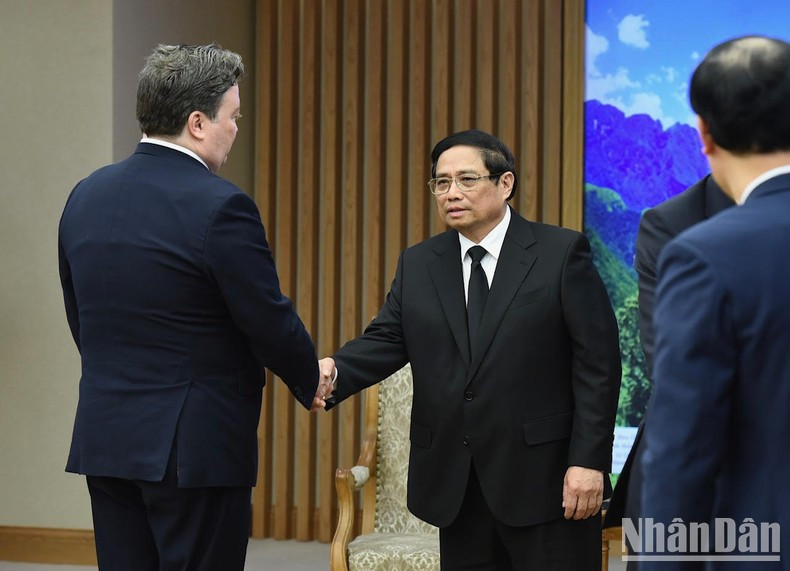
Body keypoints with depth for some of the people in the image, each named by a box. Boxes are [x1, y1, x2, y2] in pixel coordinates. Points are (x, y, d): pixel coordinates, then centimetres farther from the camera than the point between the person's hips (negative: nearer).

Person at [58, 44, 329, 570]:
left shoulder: (86, 197, 7)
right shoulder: (220, 206, -16)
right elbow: (271, 323, -11)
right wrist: (312, 383, 7)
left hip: (104, 439, 7)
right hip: (195, 446, -7)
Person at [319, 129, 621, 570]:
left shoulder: (562, 253, -4)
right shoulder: (417, 265, 11)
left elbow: (598, 362, -7)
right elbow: (385, 341, 3)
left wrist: (588, 461, -13)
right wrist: (335, 372, -20)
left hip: (545, 479, -4)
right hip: (456, 487, 5)